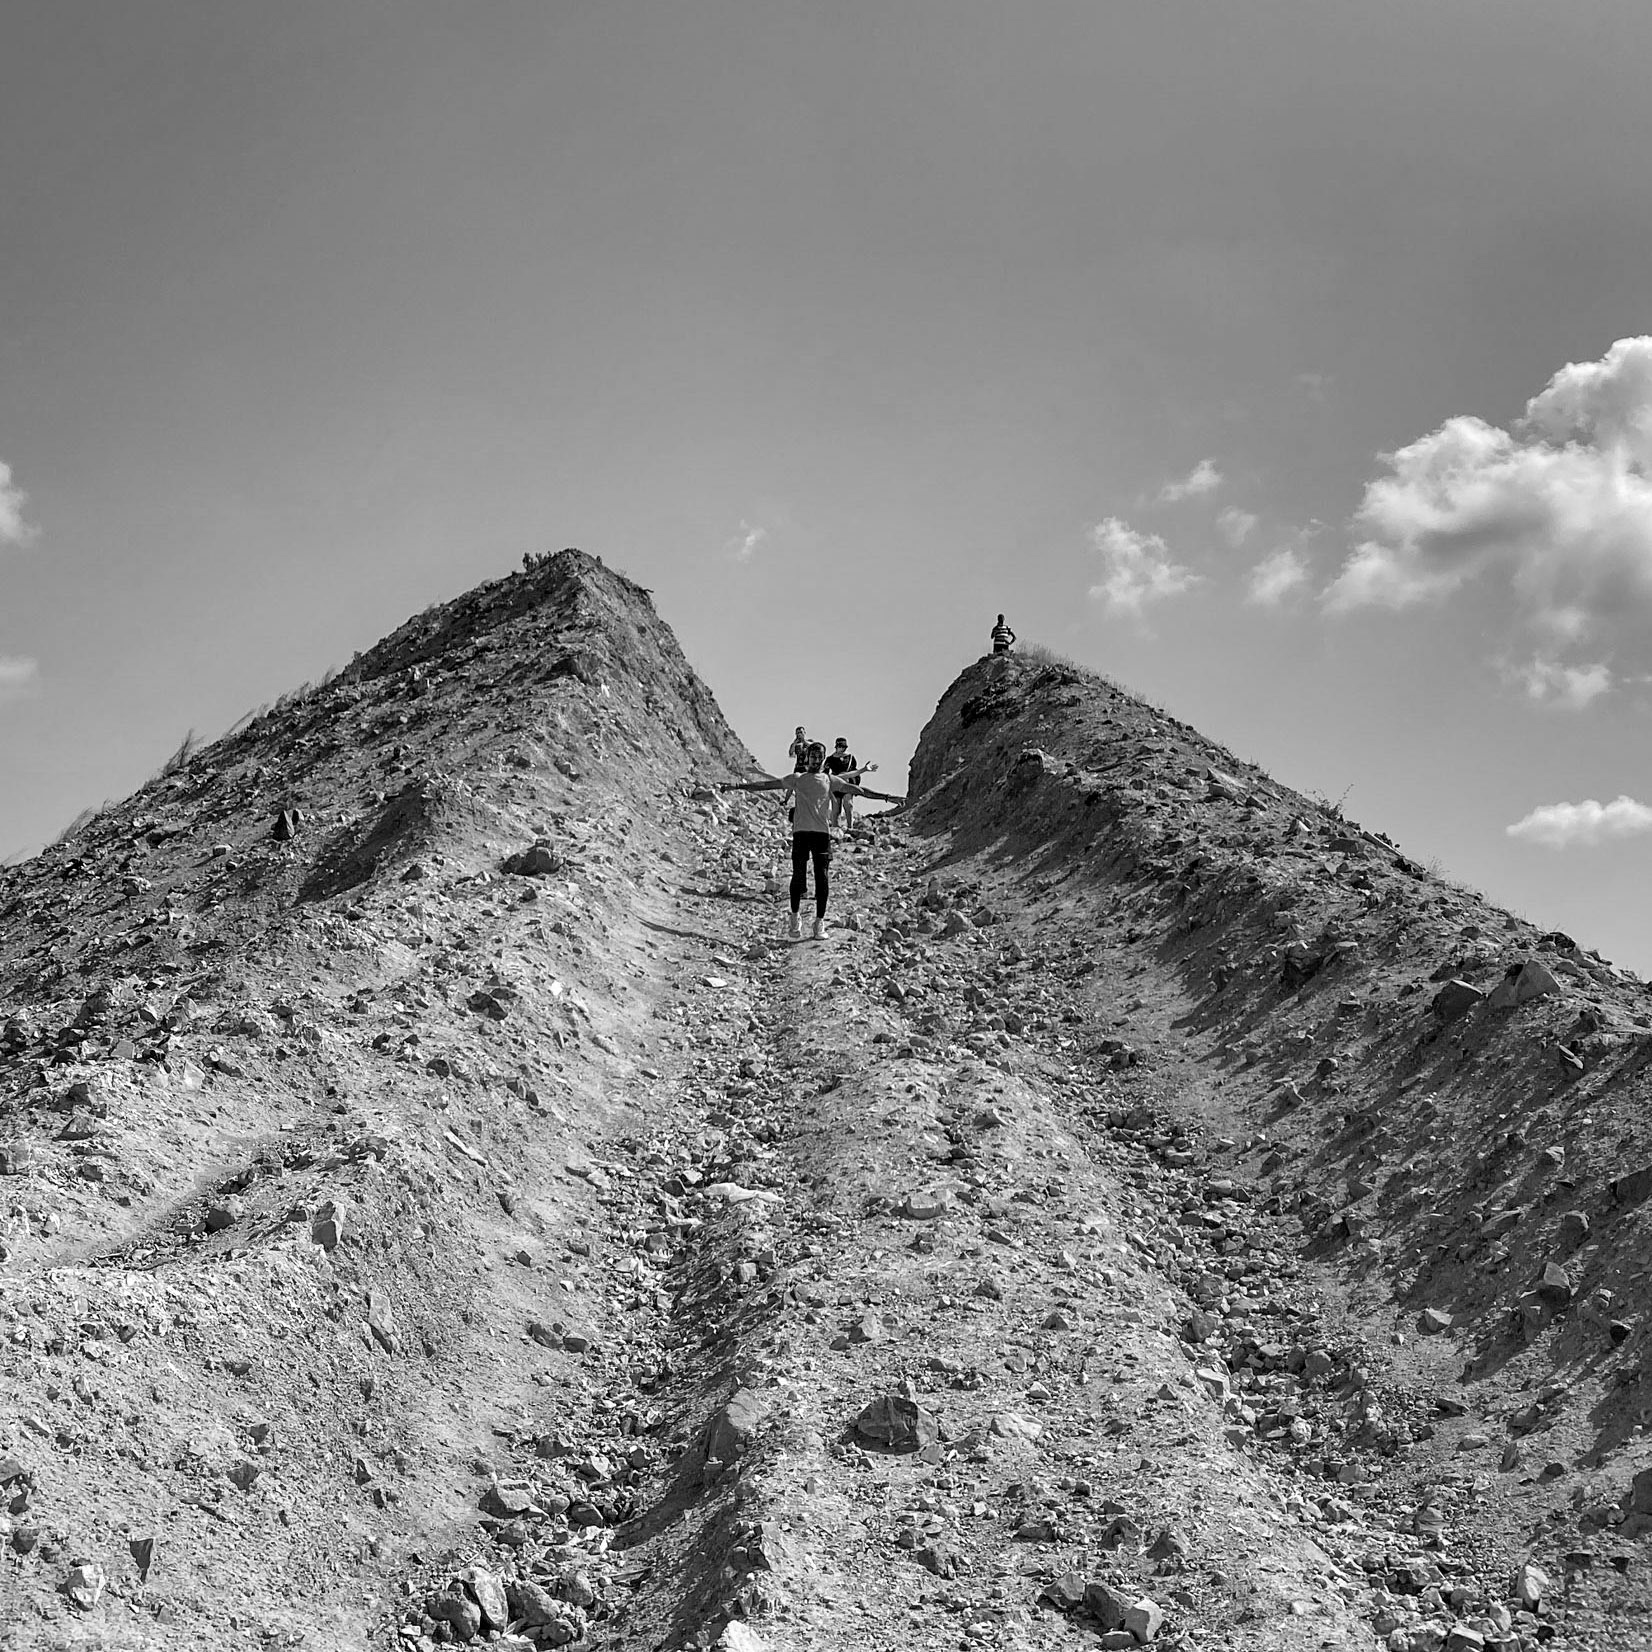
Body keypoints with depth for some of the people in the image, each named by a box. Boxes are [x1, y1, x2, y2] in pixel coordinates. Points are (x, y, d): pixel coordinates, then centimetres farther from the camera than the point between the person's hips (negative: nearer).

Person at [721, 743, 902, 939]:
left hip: (822, 832, 1)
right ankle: (796, 917, 14)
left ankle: (820, 922, 4)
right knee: (798, 876, -4)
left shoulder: (830, 780, 14)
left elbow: (857, 790, 12)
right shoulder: (796, 779, 11)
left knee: (822, 878, -3)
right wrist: (737, 785, 0)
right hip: (801, 830, -1)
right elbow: (765, 784, 7)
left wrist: (886, 797, 6)